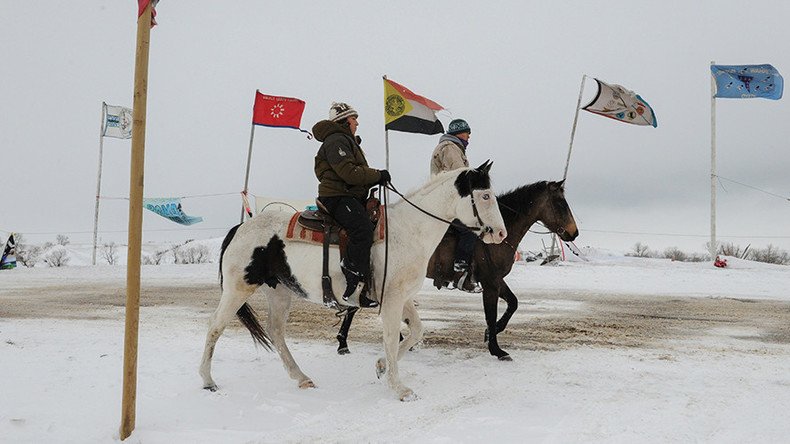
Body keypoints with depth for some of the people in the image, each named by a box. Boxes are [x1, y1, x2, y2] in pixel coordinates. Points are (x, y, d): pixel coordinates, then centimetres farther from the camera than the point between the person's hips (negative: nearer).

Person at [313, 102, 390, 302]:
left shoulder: (348, 141, 28)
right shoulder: (336, 141, -8)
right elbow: (350, 172, -20)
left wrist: (376, 178, 11)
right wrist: (378, 175, -10)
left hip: (352, 196, 11)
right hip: (337, 197, -11)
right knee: (363, 229, -30)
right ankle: (354, 278, -31)